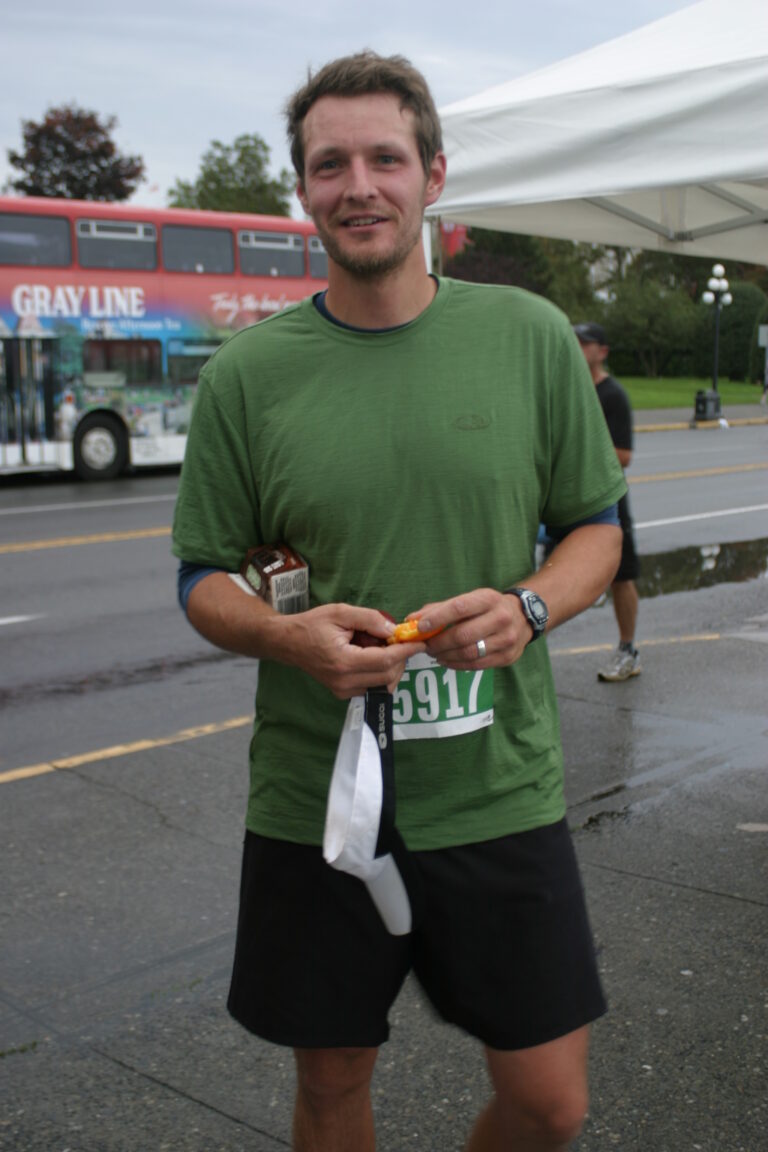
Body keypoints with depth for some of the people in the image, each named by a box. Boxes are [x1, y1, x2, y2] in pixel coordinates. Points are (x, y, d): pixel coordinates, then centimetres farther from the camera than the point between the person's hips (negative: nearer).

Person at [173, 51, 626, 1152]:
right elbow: (204, 580, 4)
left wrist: (527, 605, -14)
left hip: (500, 791, 1)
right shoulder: (246, 372, -2)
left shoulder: (531, 337, 0)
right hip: (313, 801, 0)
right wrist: (289, 635, -17)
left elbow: (596, 527, 8)